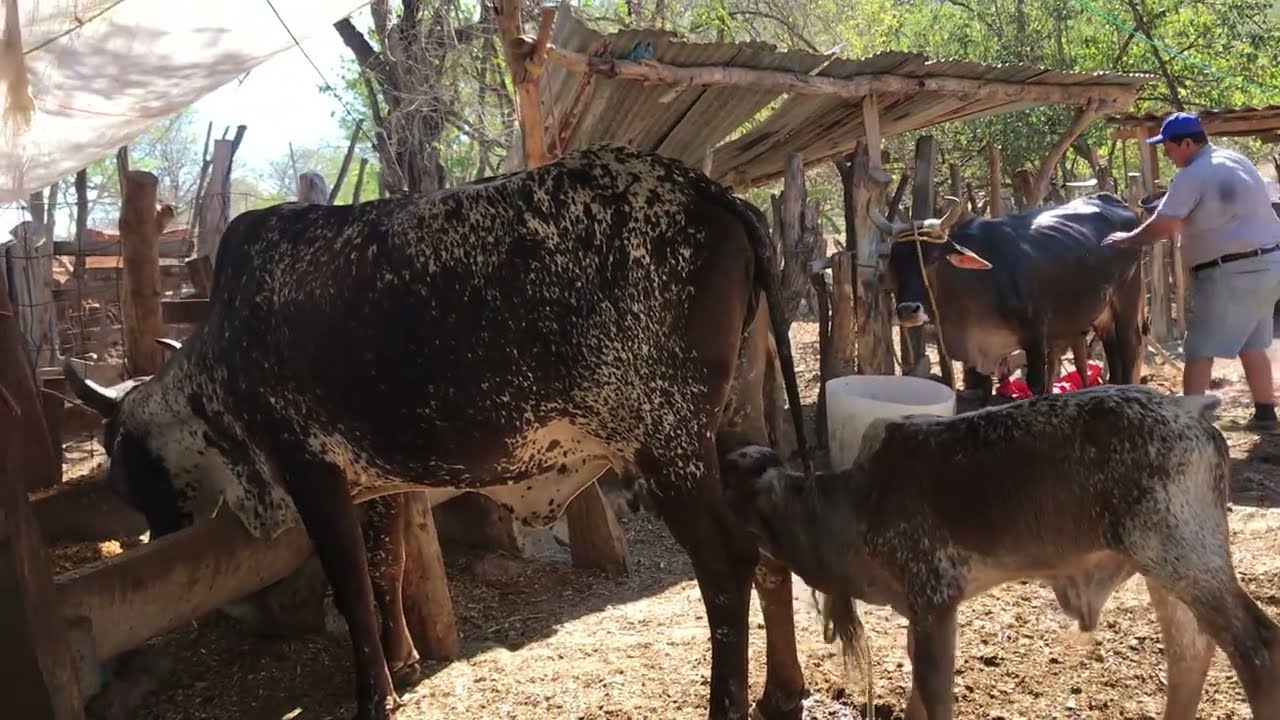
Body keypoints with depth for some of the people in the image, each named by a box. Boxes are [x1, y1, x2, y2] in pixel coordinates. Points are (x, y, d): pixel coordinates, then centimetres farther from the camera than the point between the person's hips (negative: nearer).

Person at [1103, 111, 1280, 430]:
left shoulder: (1192, 176, -13)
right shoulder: (1237, 160, 15)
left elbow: (1162, 227, -17)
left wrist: (1126, 239, -1)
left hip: (1230, 273, -9)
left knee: (1199, 352, -3)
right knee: (1252, 346, 19)